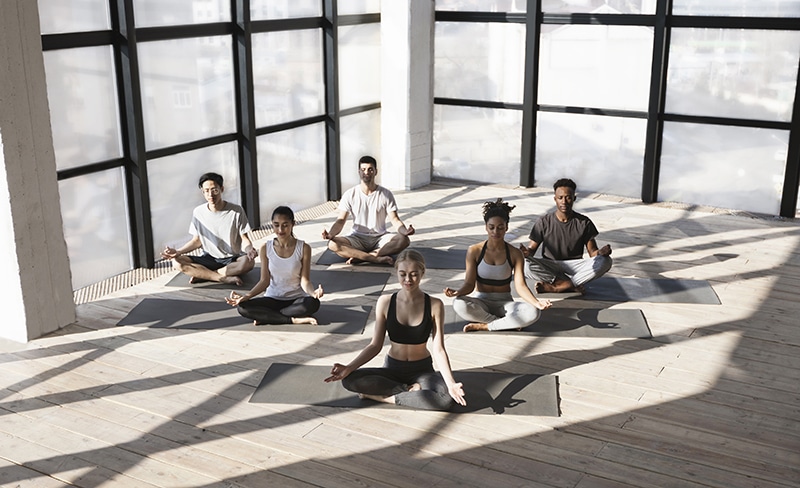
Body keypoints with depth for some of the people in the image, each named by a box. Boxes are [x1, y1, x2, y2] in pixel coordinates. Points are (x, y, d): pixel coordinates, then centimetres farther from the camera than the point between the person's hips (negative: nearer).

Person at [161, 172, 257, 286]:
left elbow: (244, 239, -5)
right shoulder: (198, 212, 0)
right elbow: (197, 241, 8)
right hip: (209, 259, 3)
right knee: (177, 262, -22)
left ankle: (202, 275, -24)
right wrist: (177, 251, -8)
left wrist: (249, 249, -29)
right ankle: (224, 278, -27)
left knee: (249, 262, -37)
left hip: (233, 260, -2)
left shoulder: (236, 211, -8)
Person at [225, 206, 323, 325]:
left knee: (312, 303, -37)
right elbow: (265, 281, -2)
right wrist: (246, 296, -18)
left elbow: (304, 281, -9)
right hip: (273, 298, 2)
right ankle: (292, 320, -25)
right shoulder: (265, 248, -4)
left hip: (296, 299, -1)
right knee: (242, 307, -26)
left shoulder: (304, 248, -8)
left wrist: (313, 292, -33)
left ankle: (265, 317, -22)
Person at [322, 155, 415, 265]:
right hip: (358, 238, 0)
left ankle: (360, 257, -30)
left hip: (380, 238, 0)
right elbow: (341, 220, -6)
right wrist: (330, 234, -28)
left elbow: (395, 219, -6)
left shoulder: (386, 194, -1)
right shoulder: (350, 195, -2)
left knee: (404, 240, -31)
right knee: (332, 244, -30)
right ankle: (377, 258, -34)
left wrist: (405, 231, -30)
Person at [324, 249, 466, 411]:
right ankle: (410, 389, -16)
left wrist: (451, 383, -26)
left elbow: (438, 349, -12)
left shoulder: (434, 305, -10)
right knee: (349, 380, -27)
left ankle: (384, 397, -18)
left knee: (446, 397, -34)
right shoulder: (385, 302, -7)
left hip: (422, 370, -1)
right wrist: (349, 368, -17)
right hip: (392, 368, 1)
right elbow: (375, 345, -3)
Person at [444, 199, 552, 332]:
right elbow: (469, 284, -5)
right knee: (459, 304, -36)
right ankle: (510, 323, -21)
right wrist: (457, 292, -29)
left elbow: (520, 286, -9)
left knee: (532, 312, -31)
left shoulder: (515, 254, -2)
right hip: (481, 303, 0)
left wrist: (536, 302, -29)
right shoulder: (474, 251, -3)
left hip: (505, 303, 1)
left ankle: (483, 326, -21)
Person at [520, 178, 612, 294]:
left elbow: (592, 252, 0)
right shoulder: (544, 223, -4)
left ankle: (555, 288, -27)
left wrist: (601, 252, -25)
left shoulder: (584, 223, -1)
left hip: (574, 266, 1)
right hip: (549, 268, -1)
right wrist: (527, 253, -28)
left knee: (605, 261, -28)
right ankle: (573, 285, -22)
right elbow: (532, 248, -2)